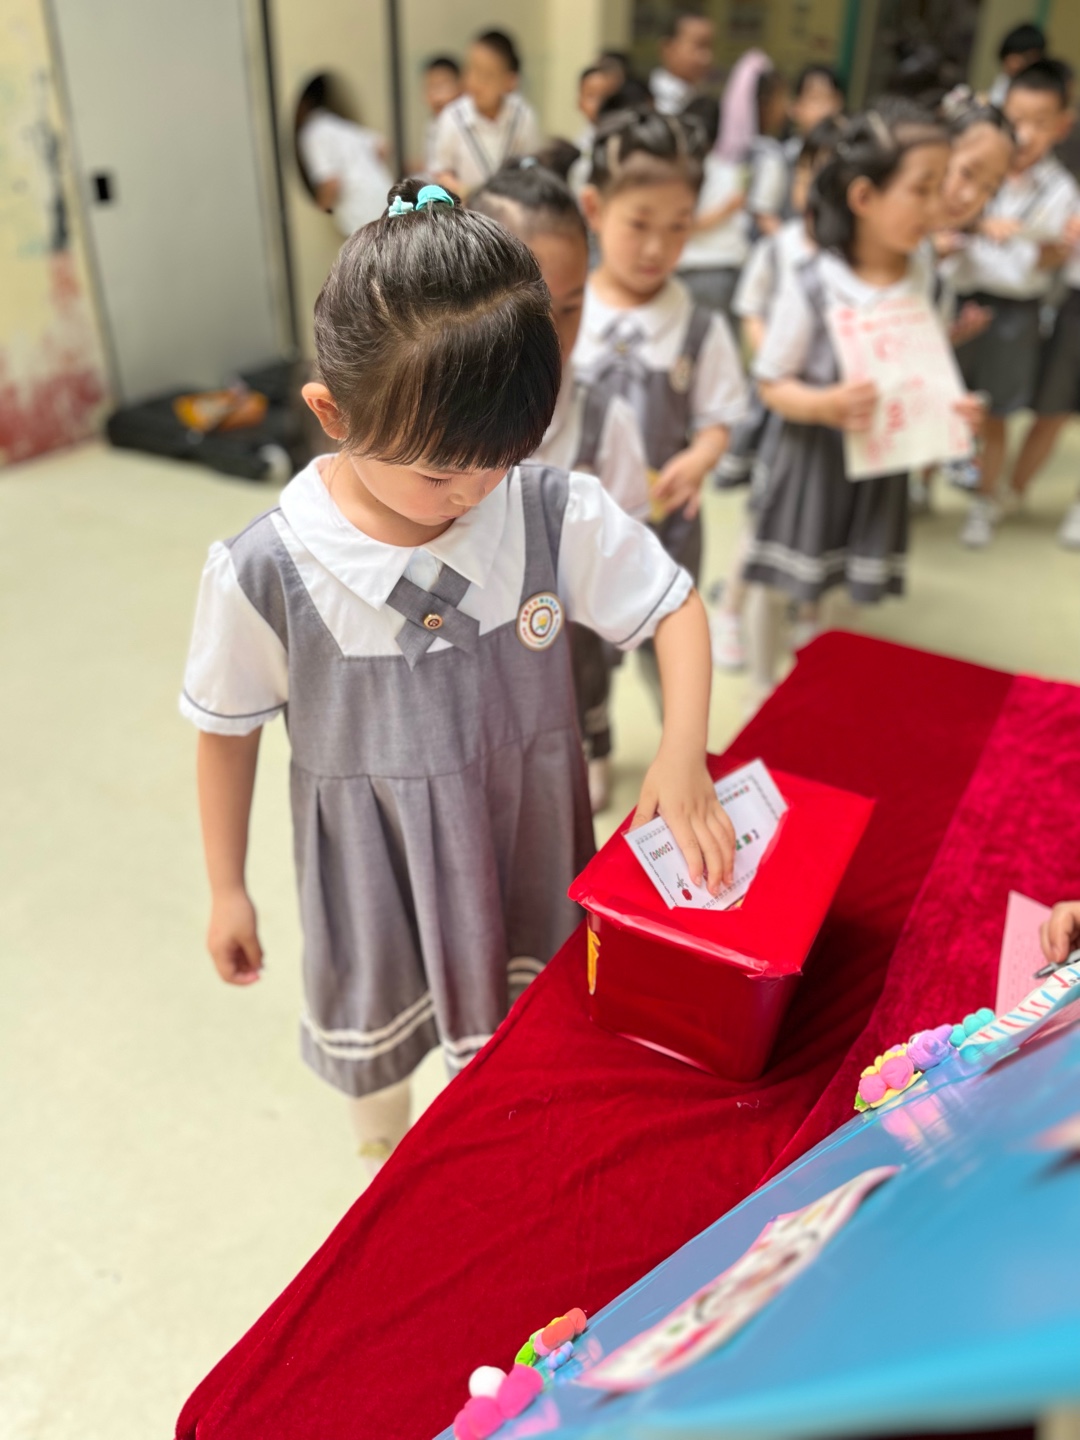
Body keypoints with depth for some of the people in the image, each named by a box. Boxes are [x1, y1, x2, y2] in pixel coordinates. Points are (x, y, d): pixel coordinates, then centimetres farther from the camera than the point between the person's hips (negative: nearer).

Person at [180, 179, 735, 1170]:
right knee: (379, 1036, 24)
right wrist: (227, 890, 2)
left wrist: (683, 753, -23)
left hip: (526, 834, 1)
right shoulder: (265, 572, -23)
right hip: (375, 860, 0)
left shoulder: (559, 516, -21)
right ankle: (389, 1182, 59)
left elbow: (676, 606, -7)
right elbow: (228, 731, -8)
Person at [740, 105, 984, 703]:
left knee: (845, 587, 14)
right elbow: (772, 383, -11)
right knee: (777, 580, 9)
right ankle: (762, 691, 31)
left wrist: (950, 407, -10)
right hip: (809, 453, -4)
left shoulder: (925, 279, -3)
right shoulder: (810, 283, -18)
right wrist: (827, 404, -29)